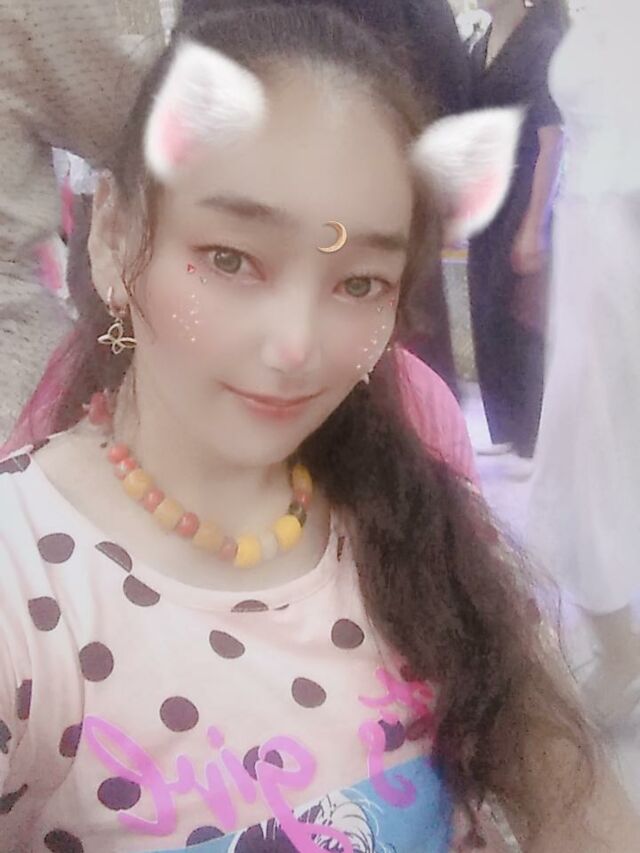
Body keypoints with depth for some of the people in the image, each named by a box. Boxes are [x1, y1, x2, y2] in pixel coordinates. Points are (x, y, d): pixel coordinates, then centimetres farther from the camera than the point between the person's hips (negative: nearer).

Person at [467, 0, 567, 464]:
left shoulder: (543, 42, -11)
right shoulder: (480, 48, 10)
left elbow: (553, 142, -14)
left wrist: (534, 226, -18)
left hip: (527, 200, -7)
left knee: (523, 319, -2)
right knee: (489, 317, 10)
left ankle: (539, 441, 9)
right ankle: (508, 430, 24)